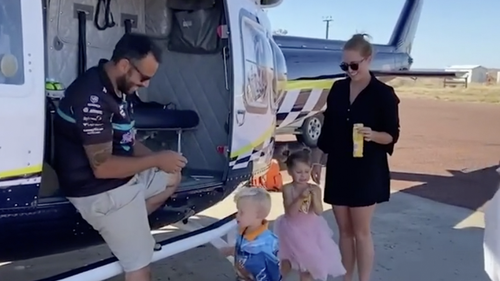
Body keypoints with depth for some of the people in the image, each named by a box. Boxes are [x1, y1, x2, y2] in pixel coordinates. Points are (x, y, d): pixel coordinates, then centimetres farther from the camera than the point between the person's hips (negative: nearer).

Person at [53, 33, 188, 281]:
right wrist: (157, 160, -19)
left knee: (172, 176, 21)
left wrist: (156, 158, -4)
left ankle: (132, 225, 9)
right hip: (101, 191, -10)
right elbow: (102, 167, -28)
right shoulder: (93, 98, -27)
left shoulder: (116, 88, 4)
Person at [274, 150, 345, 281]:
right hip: (292, 230, -2)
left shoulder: (315, 189, -12)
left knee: (309, 262, 13)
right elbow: (290, 212, -24)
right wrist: (301, 198, -35)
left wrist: (314, 196, -31)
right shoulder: (288, 189, -18)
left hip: (311, 230, 2)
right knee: (286, 261, 15)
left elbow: (319, 212, -16)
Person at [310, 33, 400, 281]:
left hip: (367, 170, -4)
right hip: (338, 168, 5)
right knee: (344, 230, 13)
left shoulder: (383, 94, -9)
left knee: (361, 232, 3)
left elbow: (392, 135, -7)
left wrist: (373, 135, -27)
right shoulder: (337, 89, 5)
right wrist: (317, 161, 9)